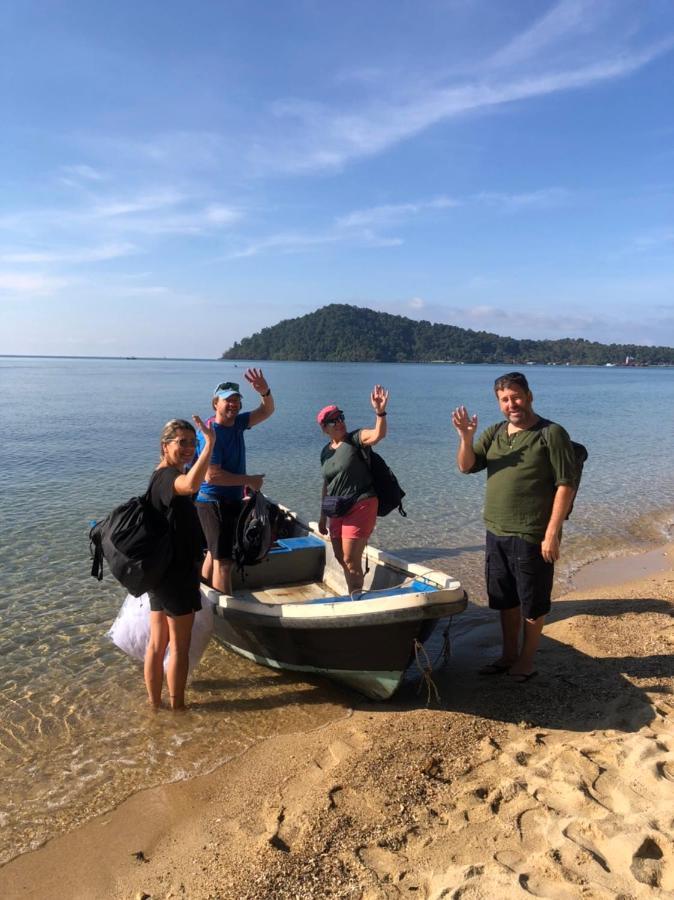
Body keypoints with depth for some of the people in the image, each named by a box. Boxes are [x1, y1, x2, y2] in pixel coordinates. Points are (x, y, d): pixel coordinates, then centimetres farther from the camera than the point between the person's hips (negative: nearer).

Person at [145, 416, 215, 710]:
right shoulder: (167, 477, -21)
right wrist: (211, 443, -41)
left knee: (157, 643, 17)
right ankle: (177, 707, 19)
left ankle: (154, 703, 29)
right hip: (177, 573, -10)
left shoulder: (163, 477, 12)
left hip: (161, 572, 10)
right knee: (179, 645, 5)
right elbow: (191, 484, -46)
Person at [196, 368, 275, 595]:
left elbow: (266, 412, 7)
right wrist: (249, 480, -18)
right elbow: (212, 476, -26)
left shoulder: (236, 423, 4)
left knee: (215, 553, 20)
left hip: (231, 500, 9)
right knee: (223, 560, -8)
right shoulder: (211, 433, -20)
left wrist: (265, 392, -16)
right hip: (214, 502, -9)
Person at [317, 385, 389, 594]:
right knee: (340, 558, 16)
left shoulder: (356, 439, -8)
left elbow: (378, 435, -30)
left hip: (360, 506, -7)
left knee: (350, 560, -6)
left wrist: (380, 412, -47)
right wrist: (323, 516, 19)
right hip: (337, 510, 7)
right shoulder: (326, 452, 10)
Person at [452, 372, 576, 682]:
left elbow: (565, 486, -13)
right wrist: (466, 437, -15)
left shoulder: (551, 434, -10)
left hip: (532, 537, -6)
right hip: (496, 532, 6)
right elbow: (466, 466, 4)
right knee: (506, 600, 18)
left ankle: (526, 660, 25)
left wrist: (552, 533, -18)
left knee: (532, 603, 9)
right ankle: (509, 655, 34)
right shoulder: (494, 433, 9)